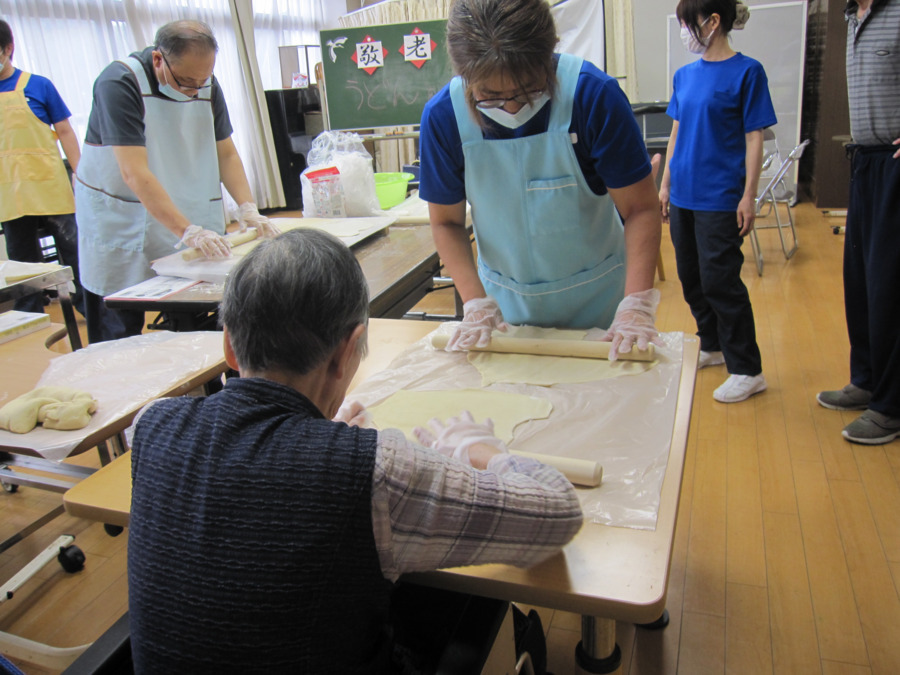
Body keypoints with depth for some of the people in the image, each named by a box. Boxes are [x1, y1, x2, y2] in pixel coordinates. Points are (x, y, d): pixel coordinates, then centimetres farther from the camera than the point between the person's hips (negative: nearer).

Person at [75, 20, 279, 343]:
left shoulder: (207, 84, 0)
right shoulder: (120, 83, -19)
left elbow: (226, 154, 4)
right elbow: (134, 173, -27)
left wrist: (248, 208, -12)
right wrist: (187, 231, -35)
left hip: (192, 217, 5)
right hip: (121, 225, -5)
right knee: (120, 333, 0)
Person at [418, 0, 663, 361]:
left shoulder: (593, 94, -22)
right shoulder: (442, 116, -17)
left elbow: (640, 209, -17)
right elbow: (447, 222, -5)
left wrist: (637, 305, -26)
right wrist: (476, 302, -15)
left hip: (597, 297, -1)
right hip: (507, 302, 1)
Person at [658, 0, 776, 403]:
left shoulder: (746, 71, -7)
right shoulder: (684, 75, 9)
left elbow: (754, 139, -8)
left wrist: (748, 196, -12)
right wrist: (666, 184, 13)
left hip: (720, 198, -6)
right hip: (683, 195, 7)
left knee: (720, 282, -6)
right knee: (691, 279, 14)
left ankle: (747, 370, 7)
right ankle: (712, 346, 33)